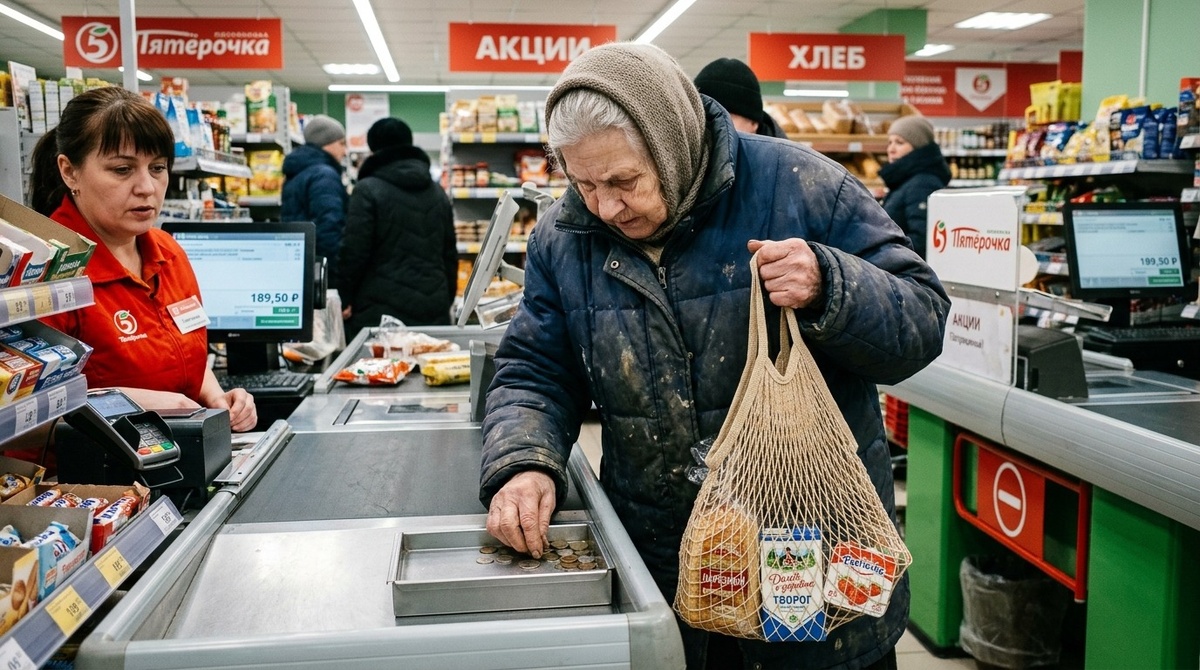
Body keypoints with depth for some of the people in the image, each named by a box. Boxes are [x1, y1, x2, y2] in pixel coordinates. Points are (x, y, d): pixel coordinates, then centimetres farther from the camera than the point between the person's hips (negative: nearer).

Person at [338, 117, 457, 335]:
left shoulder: (368, 190, -4)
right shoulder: (437, 192, 13)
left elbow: (354, 251, -8)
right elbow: (450, 254, 17)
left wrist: (345, 298, 3)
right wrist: (446, 302, 23)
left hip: (380, 312, -5)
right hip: (434, 313, 5)